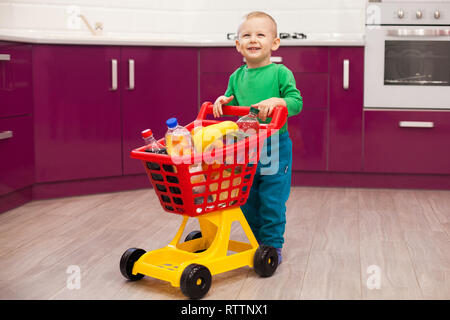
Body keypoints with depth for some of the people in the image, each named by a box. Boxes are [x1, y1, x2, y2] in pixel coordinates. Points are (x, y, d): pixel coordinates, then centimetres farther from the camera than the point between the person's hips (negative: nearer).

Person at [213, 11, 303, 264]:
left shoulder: (280, 73, -6)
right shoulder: (236, 77, 9)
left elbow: (297, 102, -13)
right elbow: (230, 105, 18)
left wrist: (275, 101, -30)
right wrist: (223, 101, -4)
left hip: (275, 148, -5)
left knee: (272, 201, -2)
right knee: (248, 201, 14)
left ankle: (273, 245, 13)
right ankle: (258, 242, 30)